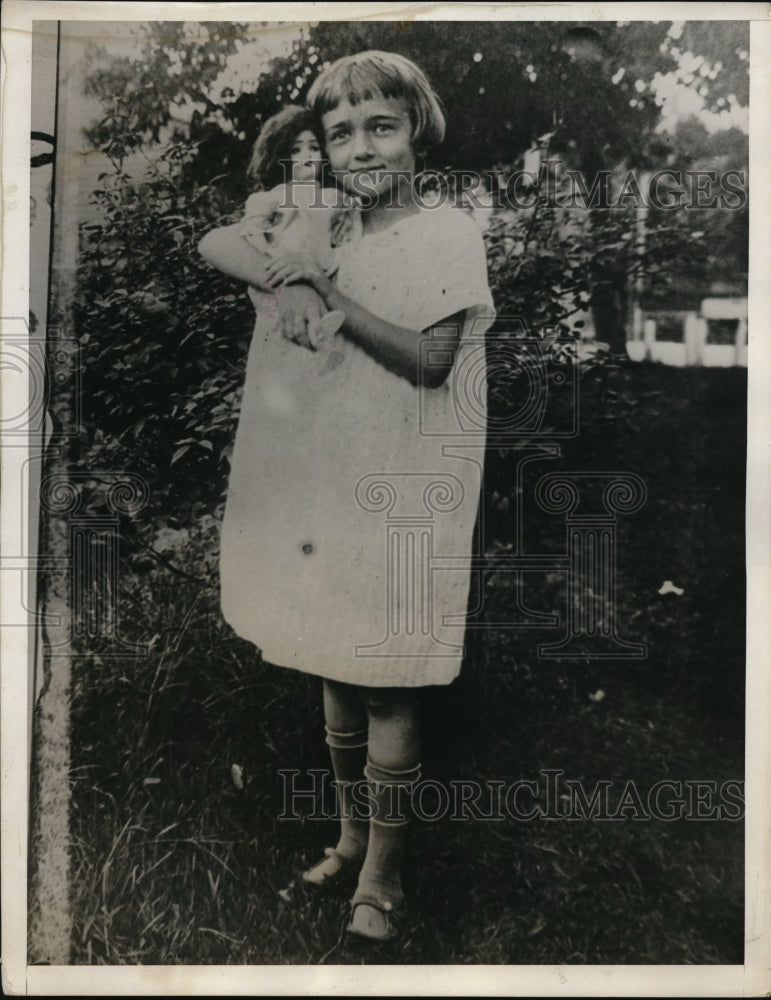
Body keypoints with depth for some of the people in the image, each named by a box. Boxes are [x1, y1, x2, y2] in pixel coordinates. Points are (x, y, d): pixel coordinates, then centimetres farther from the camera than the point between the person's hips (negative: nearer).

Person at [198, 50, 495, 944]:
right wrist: (283, 279, -6)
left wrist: (331, 295, -18)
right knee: (336, 679, 15)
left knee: (387, 693, 2)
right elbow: (214, 243, 14)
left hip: (401, 501, -6)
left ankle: (382, 877, 21)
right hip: (324, 491, 6)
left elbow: (429, 358, -15)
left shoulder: (448, 234, -4)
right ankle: (350, 840, 35)